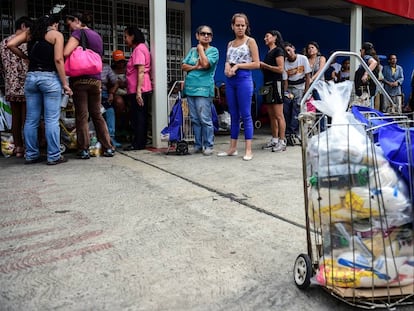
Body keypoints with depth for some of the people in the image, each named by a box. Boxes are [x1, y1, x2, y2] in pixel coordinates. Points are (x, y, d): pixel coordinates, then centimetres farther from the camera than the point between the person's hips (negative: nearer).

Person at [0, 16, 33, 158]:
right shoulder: (25, 41, -9)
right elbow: (29, 63, -15)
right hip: (25, 86, -7)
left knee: (15, 118, 11)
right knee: (26, 118, -3)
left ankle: (18, 147, 17)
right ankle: (27, 148, 1)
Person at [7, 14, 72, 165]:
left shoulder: (30, 33, 15)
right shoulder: (56, 34, 1)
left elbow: (10, 44, 4)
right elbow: (58, 60, -9)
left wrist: (26, 57, 16)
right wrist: (65, 83, -7)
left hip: (31, 77, 5)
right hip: (50, 78, -5)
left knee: (31, 120, 9)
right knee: (51, 120, -2)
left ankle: (31, 155, 16)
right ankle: (54, 156, 2)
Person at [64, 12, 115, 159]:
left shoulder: (78, 33, -5)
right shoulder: (97, 35, 17)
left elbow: (65, 53, -19)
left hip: (80, 79, -6)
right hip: (96, 80, 6)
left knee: (81, 116, -1)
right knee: (97, 115, 11)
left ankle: (84, 150, 3)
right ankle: (108, 148, 10)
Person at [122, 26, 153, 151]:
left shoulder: (138, 49, -9)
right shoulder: (141, 48, 20)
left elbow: (141, 71, -18)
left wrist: (138, 91, -22)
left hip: (139, 90, -10)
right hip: (142, 90, 10)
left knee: (138, 117, -6)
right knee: (140, 117, 11)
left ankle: (138, 144, -1)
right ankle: (140, 143, 17)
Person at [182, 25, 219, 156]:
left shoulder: (213, 50, 1)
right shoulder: (192, 50, 16)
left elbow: (205, 64, -16)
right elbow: (184, 66, 9)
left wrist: (201, 49, -2)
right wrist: (195, 67, -9)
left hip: (204, 89, -6)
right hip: (190, 88, 6)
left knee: (205, 119, -7)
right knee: (195, 119, 9)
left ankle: (208, 146, 1)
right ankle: (198, 145, 17)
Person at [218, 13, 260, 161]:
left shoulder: (250, 41, 0)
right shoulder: (230, 43, 16)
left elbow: (257, 64, -6)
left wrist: (237, 66, -11)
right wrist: (227, 67, -4)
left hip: (244, 79, -6)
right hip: (230, 80, 6)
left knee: (245, 115, -6)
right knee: (233, 115, 9)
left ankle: (248, 150, -2)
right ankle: (232, 148, 15)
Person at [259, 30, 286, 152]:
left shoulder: (278, 50, -3)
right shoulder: (268, 53, 20)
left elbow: (280, 69, -14)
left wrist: (264, 65, -11)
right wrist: (261, 66, 5)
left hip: (275, 83, -9)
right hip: (267, 84, 9)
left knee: (278, 115, -8)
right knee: (271, 115, 8)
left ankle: (282, 141, -6)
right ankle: (274, 139, 13)